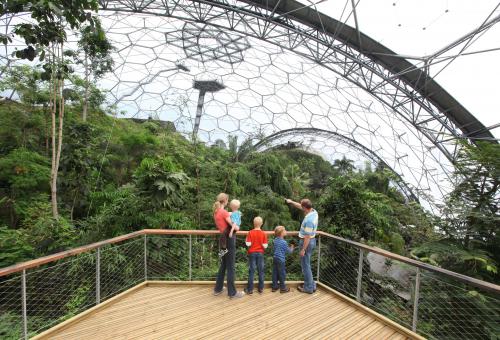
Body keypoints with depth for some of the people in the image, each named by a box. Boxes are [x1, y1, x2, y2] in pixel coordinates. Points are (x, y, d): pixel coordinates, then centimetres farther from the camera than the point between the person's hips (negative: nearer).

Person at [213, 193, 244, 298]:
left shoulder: (216, 212, 7)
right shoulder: (224, 212, -19)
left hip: (223, 238, 8)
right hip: (229, 239, -8)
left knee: (223, 265, 20)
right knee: (230, 267, 2)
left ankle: (218, 289, 31)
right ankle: (232, 292, 13)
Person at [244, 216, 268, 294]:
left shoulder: (250, 232, -10)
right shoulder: (263, 233, -7)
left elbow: (248, 244, -13)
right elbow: (265, 246, -9)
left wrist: (246, 240, 6)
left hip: (252, 253, -1)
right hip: (260, 253, 1)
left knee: (251, 271, 6)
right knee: (261, 271, 11)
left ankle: (250, 289, 13)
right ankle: (261, 289, 19)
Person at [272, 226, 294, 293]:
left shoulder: (275, 240, 3)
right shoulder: (284, 242, -20)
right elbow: (288, 251, -10)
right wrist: (291, 248, 11)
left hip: (275, 258, 7)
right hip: (281, 260, -7)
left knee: (275, 273, 15)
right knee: (282, 274, 7)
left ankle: (274, 287, 25)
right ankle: (283, 288, 19)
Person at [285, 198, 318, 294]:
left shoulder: (309, 220, -31)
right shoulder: (314, 211, -4)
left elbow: (307, 237, -25)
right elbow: (301, 207, 14)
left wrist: (303, 250, -17)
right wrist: (291, 202, 15)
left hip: (307, 242, -10)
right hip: (312, 241, 10)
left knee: (305, 265, 6)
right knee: (306, 264, 22)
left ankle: (308, 288, 20)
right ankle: (311, 284, 33)